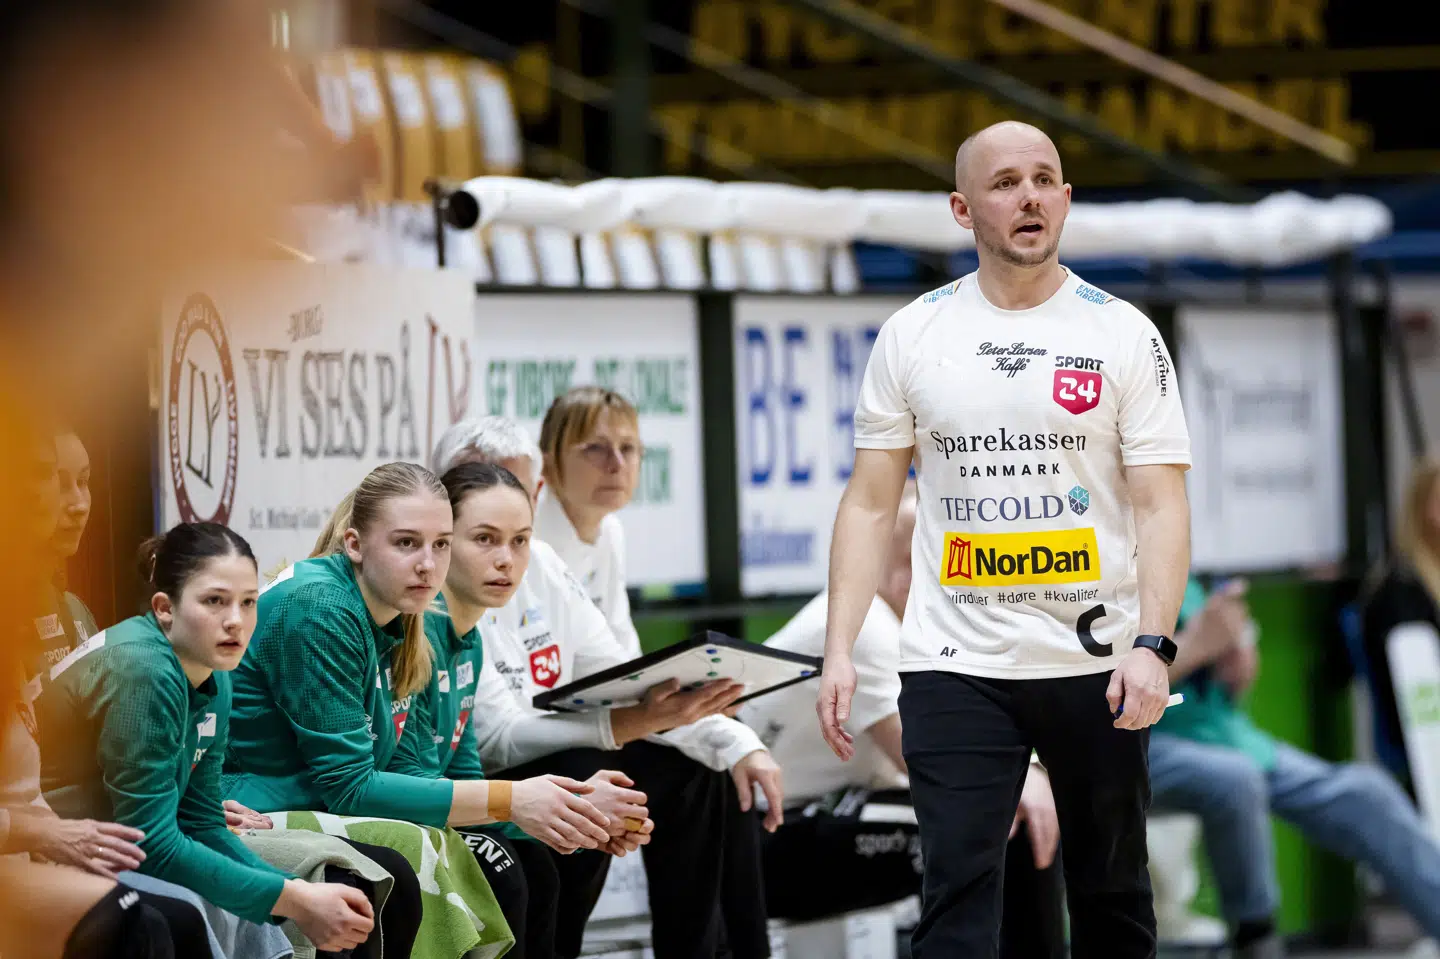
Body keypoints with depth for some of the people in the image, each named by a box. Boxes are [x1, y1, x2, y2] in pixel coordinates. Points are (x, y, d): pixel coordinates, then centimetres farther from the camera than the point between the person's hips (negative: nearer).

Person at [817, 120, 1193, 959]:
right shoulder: (913, 335, 5)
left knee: (1112, 892, 7)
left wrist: (1152, 645, -17)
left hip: (1097, 661, 0)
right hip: (955, 666, 0)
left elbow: (1161, 505, -4)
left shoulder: (1124, 334, 0)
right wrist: (839, 651, -4)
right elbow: (871, 504, 6)